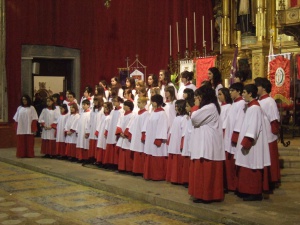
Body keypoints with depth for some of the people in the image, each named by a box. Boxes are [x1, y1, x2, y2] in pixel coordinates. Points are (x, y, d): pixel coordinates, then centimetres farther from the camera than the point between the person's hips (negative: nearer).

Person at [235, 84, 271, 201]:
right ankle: (248, 191, 20)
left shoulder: (254, 108, -16)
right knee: (248, 169, 13)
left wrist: (246, 142, -23)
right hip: (249, 143, 10)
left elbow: (253, 126, -22)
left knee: (252, 169, -4)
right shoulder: (251, 107, 13)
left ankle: (255, 193, 3)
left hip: (252, 145, -10)